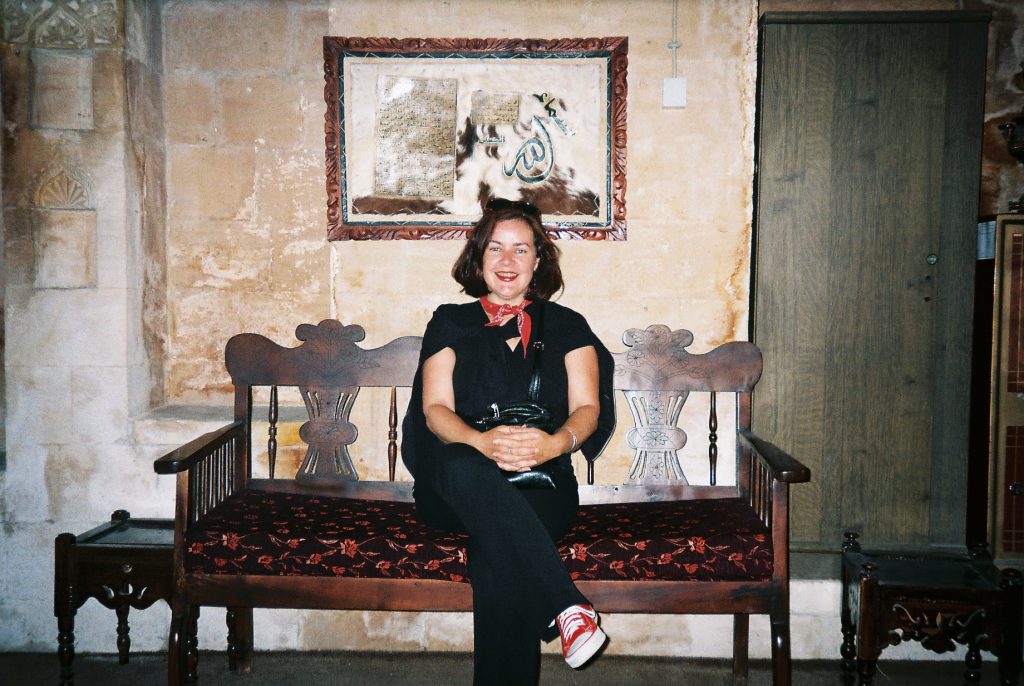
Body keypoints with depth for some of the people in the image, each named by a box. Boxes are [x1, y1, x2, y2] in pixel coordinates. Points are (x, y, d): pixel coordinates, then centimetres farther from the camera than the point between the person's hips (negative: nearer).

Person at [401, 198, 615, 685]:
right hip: (454, 492, 1)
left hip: (540, 486, 0)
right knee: (461, 466, -39)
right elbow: (435, 409, 2)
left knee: (496, 548, -37)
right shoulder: (450, 323, 16)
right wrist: (481, 442, -22)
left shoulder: (567, 326, 16)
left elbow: (586, 408, 3)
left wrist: (555, 443, -23)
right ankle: (567, 606, -42)